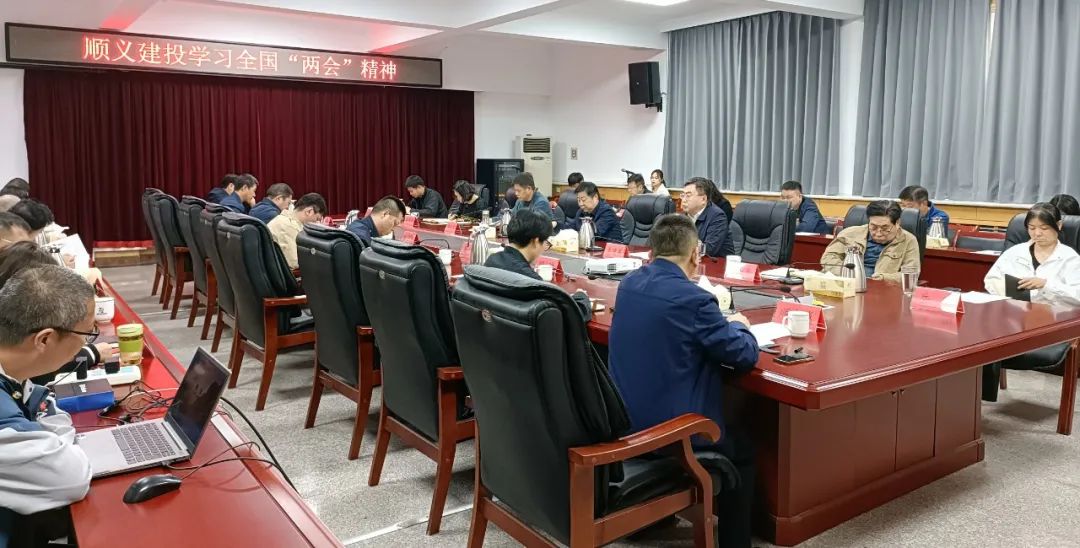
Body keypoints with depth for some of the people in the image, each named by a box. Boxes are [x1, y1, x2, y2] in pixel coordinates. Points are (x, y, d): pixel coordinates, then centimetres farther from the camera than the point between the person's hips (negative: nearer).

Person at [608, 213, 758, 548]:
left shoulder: (629, 283, 1)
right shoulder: (694, 299, -21)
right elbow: (745, 356, -10)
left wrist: (718, 322, 17)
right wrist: (737, 325, 11)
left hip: (624, 421, 7)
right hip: (670, 431, -7)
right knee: (742, 447, 20)